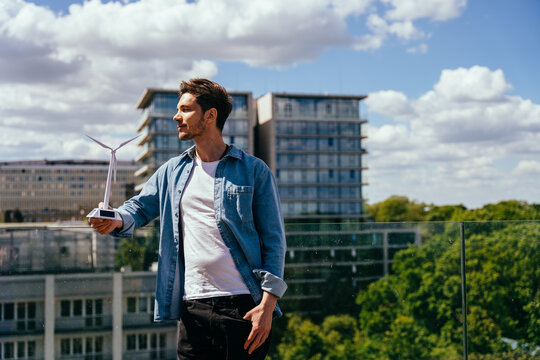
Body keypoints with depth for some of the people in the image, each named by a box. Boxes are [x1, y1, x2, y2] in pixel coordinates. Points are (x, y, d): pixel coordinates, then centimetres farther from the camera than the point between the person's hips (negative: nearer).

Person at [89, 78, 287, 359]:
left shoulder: (254, 171, 1)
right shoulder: (172, 171, 14)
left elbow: (273, 239, -2)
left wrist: (268, 304, -11)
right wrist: (116, 220, -9)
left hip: (245, 305, -3)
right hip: (193, 308, 3)